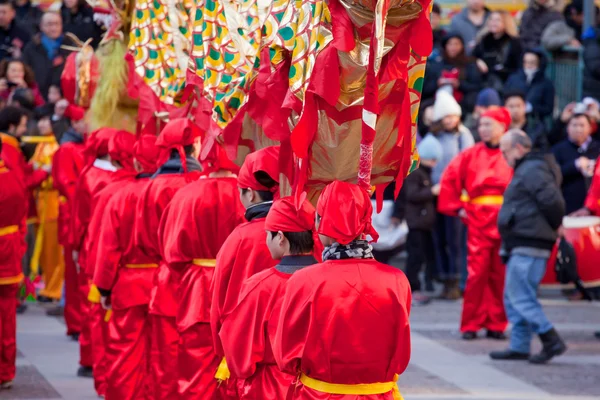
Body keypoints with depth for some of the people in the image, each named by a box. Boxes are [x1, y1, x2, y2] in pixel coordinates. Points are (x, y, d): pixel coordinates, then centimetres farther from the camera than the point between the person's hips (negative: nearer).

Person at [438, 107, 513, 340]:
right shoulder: (471, 155, 6)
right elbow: (449, 179, 9)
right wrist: (457, 208, 3)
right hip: (478, 219, 0)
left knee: (500, 274, 4)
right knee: (477, 271, -4)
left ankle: (496, 324, 12)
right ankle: (471, 325, 2)